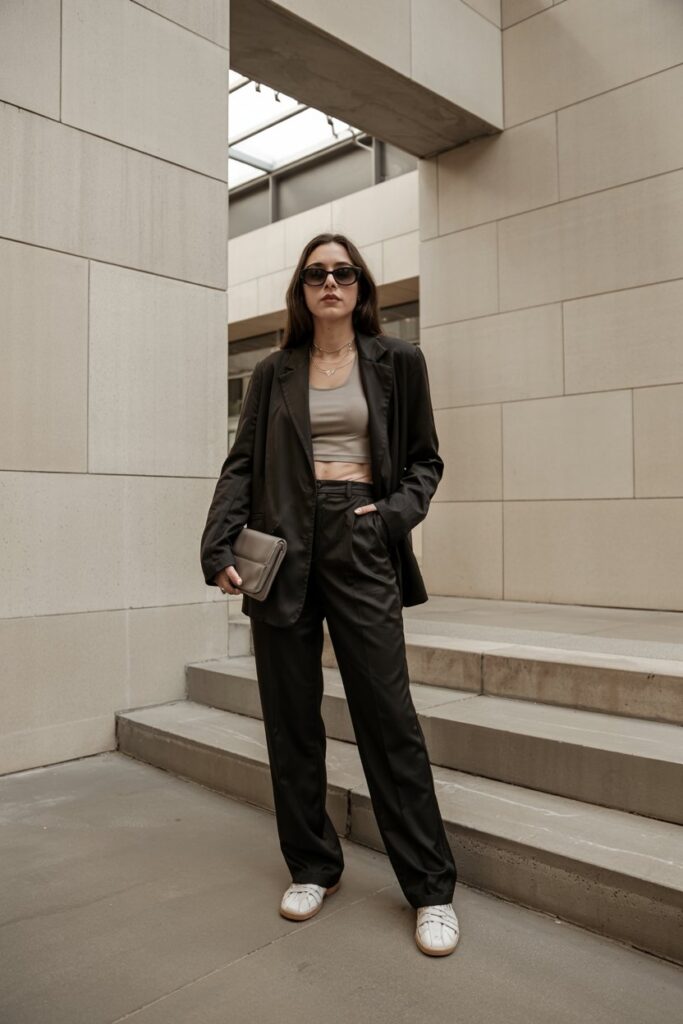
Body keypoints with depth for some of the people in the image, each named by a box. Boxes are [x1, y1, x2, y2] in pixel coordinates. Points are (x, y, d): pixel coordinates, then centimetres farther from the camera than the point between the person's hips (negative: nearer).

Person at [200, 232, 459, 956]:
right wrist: (218, 547, -5)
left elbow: (425, 459, 11)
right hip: (284, 544, 3)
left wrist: (395, 513, -8)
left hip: (360, 541, -2)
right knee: (290, 715, 7)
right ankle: (312, 866, 23)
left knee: (388, 712, -4)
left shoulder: (397, 362, 10)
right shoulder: (273, 373, 13)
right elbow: (241, 464, 8)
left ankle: (431, 888, 10)